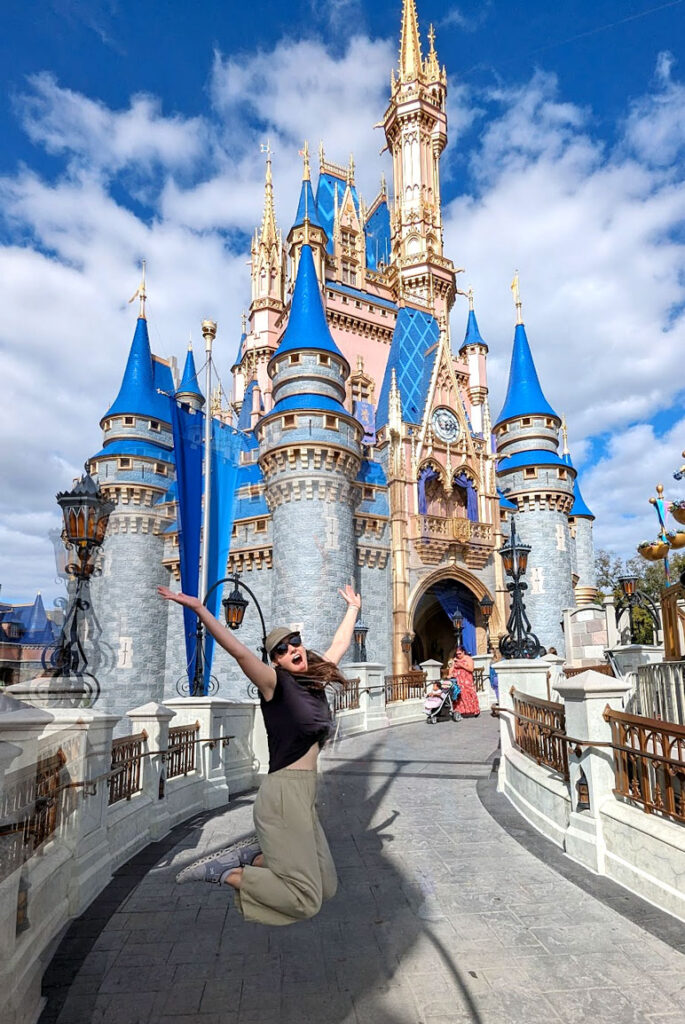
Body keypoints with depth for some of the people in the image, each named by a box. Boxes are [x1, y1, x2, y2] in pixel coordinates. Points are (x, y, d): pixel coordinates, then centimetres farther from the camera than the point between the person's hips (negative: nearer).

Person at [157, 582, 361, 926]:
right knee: (305, 901, -8)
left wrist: (352, 608, 37)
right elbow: (239, 651, -25)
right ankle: (225, 872, 5)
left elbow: (340, 643, 25)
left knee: (326, 887, 10)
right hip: (284, 792, -8)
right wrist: (199, 609, -34)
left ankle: (248, 856, 17)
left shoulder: (314, 679, 9)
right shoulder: (276, 682, -9)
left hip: (305, 794, 8)